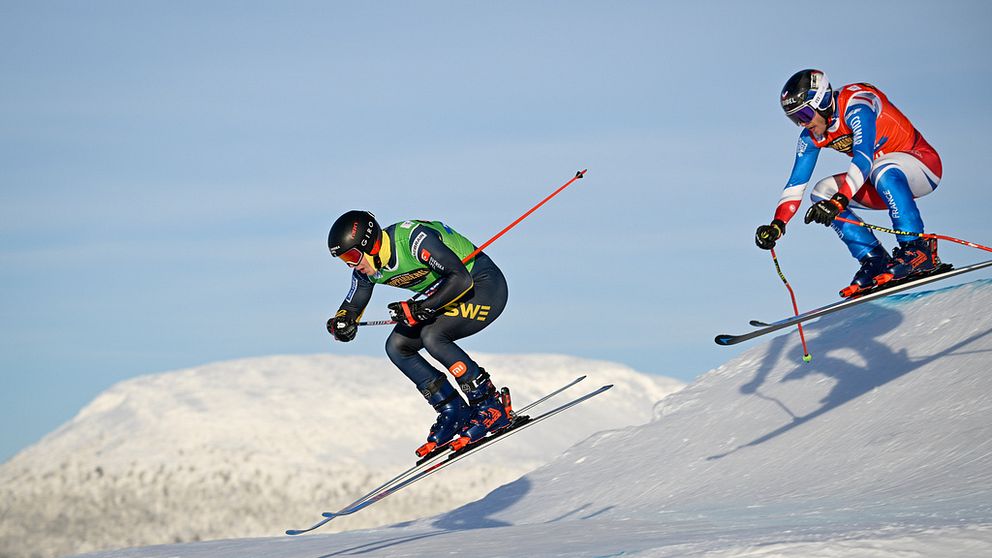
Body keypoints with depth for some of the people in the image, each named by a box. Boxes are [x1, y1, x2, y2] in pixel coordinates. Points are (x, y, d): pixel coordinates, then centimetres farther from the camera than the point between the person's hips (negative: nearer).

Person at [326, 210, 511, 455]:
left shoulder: (414, 239, -30)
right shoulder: (366, 268, -5)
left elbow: (461, 279, -35)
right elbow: (352, 306, 9)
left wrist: (421, 309, -38)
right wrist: (340, 323, -14)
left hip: (486, 286, -9)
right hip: (446, 295, 9)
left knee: (432, 336, -28)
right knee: (397, 346, -1)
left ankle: (492, 406, -18)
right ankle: (454, 414, 3)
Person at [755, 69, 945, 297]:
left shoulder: (855, 105, -25)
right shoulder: (811, 136, -2)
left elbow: (863, 157, -38)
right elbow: (796, 183, -1)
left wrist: (839, 201, -48)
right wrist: (777, 224, -14)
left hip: (922, 163, -8)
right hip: (881, 184, 8)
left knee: (882, 169, -38)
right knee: (822, 194, -7)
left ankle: (916, 249, -37)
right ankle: (875, 261, -13)